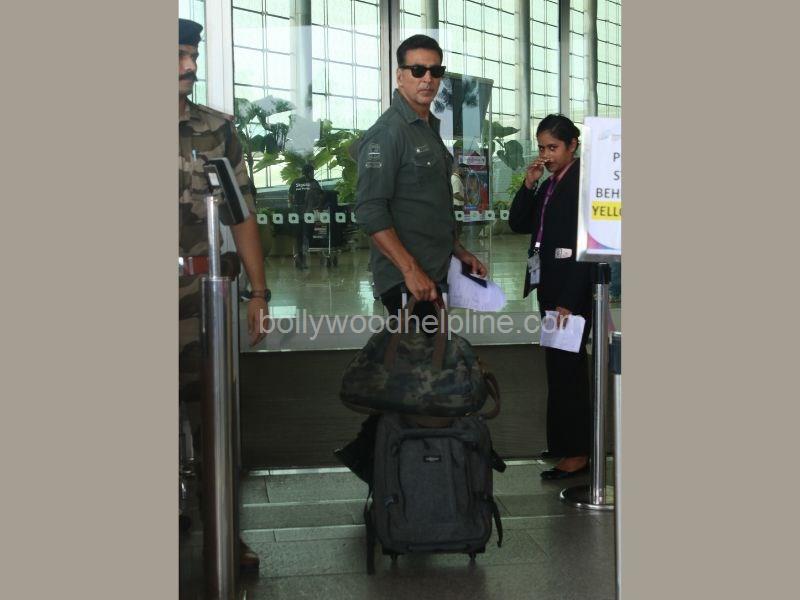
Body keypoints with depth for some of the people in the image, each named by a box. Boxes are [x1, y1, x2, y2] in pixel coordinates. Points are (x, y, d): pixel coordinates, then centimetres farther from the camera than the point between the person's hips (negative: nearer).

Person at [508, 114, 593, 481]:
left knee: (566, 367, -6)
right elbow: (518, 224, 13)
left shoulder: (583, 182, -12)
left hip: (573, 288, -9)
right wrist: (528, 185, -2)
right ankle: (562, 442, 22)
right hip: (548, 285, 9)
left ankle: (577, 452, 0)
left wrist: (570, 300, -21)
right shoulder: (548, 186, 14)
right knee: (558, 365, 13)